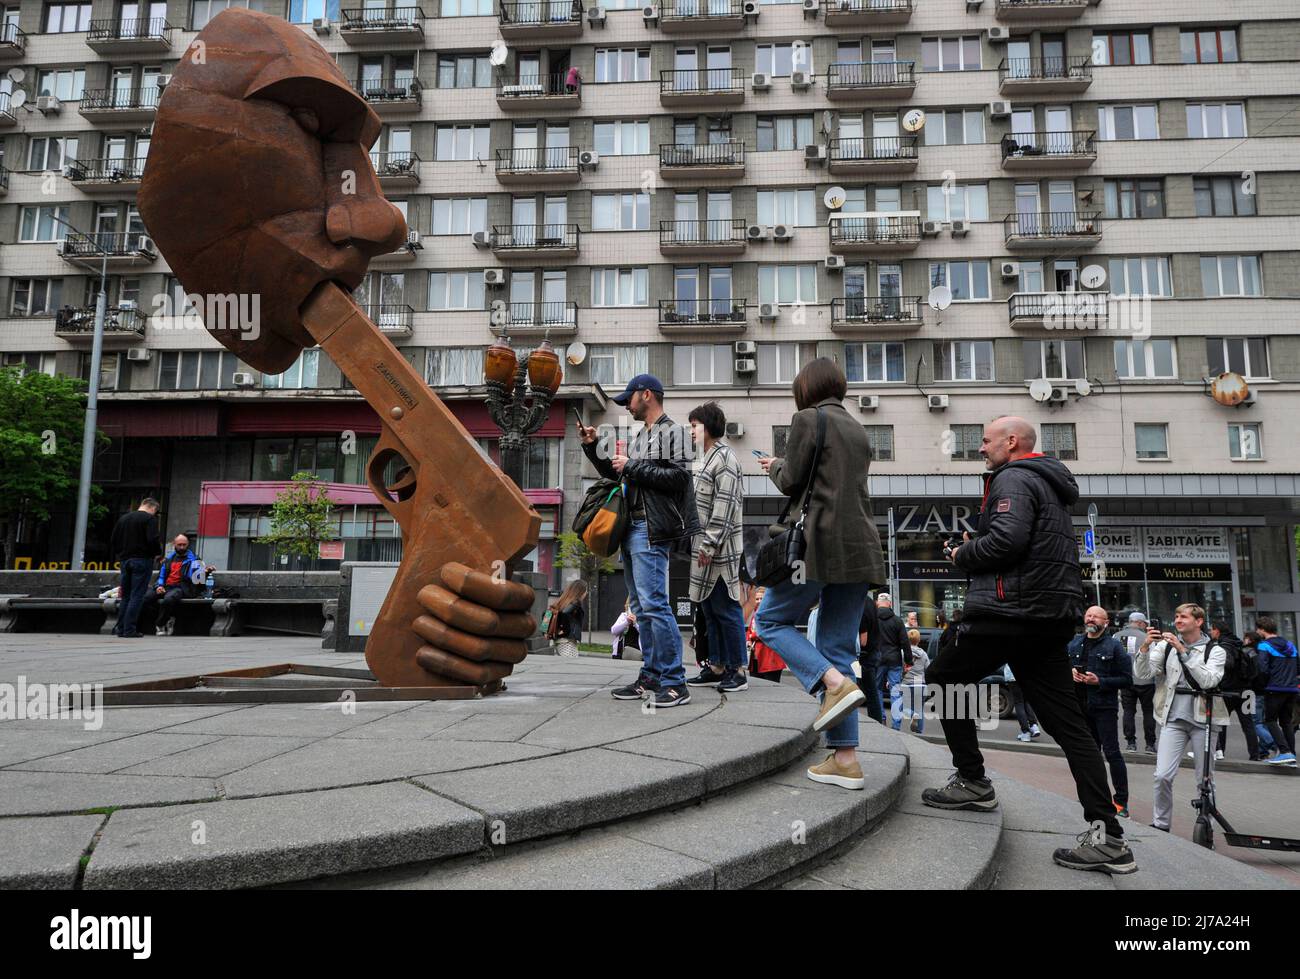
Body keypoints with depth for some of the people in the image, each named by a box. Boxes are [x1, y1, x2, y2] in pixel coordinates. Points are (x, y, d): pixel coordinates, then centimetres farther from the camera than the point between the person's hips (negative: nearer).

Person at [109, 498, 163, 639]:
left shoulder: (123, 518, 16)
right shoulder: (150, 518, -7)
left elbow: (113, 541, 17)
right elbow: (153, 539, -18)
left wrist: (119, 556, 22)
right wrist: (157, 553, -2)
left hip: (124, 560, 7)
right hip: (142, 560, -7)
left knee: (125, 595, 14)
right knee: (137, 596, -5)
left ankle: (120, 628, 13)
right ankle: (129, 630, -8)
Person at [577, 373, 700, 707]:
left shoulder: (671, 432, -4)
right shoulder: (639, 437, 22)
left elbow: (679, 477, -17)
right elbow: (616, 475, 27)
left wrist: (633, 467, -12)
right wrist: (592, 447, 18)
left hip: (651, 530, -10)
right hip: (631, 529, 10)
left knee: (654, 603, -13)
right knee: (641, 607, 11)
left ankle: (675, 683, -9)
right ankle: (651, 677, 18)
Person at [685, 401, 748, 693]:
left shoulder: (724, 458, -11)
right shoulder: (708, 458, 19)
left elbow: (725, 505, -19)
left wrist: (710, 545, -21)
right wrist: (703, 545, 17)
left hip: (720, 548, -10)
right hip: (705, 547, 10)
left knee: (726, 609, -3)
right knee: (710, 609, 13)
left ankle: (737, 670, 6)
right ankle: (716, 668, 21)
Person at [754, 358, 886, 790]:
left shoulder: (808, 418, -3)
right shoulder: (857, 428, 19)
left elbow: (791, 483, -5)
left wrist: (774, 467, 16)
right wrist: (783, 468, 27)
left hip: (821, 542, -7)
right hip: (861, 547, 7)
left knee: (770, 620, 8)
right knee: (837, 648, 8)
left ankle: (836, 683, -12)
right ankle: (845, 758, 5)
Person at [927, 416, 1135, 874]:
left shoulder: (1013, 479, -6)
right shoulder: (1049, 484, 25)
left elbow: (1007, 540, -22)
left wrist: (962, 554, -4)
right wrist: (973, 548, 14)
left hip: (1013, 612, -9)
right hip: (1051, 616, 9)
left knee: (942, 677, 7)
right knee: (1067, 722, 6)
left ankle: (971, 781, 11)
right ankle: (1108, 837, 2)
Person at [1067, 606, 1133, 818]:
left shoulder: (1114, 646, -2)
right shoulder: (1074, 644, 12)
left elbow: (1127, 679, -6)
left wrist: (1099, 681, -16)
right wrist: (1070, 673, 0)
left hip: (1104, 707, -5)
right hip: (1080, 706, 5)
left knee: (1112, 752, -7)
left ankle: (1121, 801, -1)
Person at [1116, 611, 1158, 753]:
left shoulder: (1116, 637, 4)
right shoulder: (1144, 637, -10)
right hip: (1144, 681, -3)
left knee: (1128, 711, 10)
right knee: (1148, 712, 8)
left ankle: (1130, 742, 10)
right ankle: (1150, 744, 10)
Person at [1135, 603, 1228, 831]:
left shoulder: (1215, 650, 2)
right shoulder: (1165, 646, 7)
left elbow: (1208, 681, -16)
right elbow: (1141, 674, -3)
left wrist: (1183, 652, -19)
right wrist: (1146, 646, -16)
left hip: (1203, 720, -1)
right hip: (1174, 719, 1)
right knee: (1162, 775, -8)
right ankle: (1161, 824, 6)